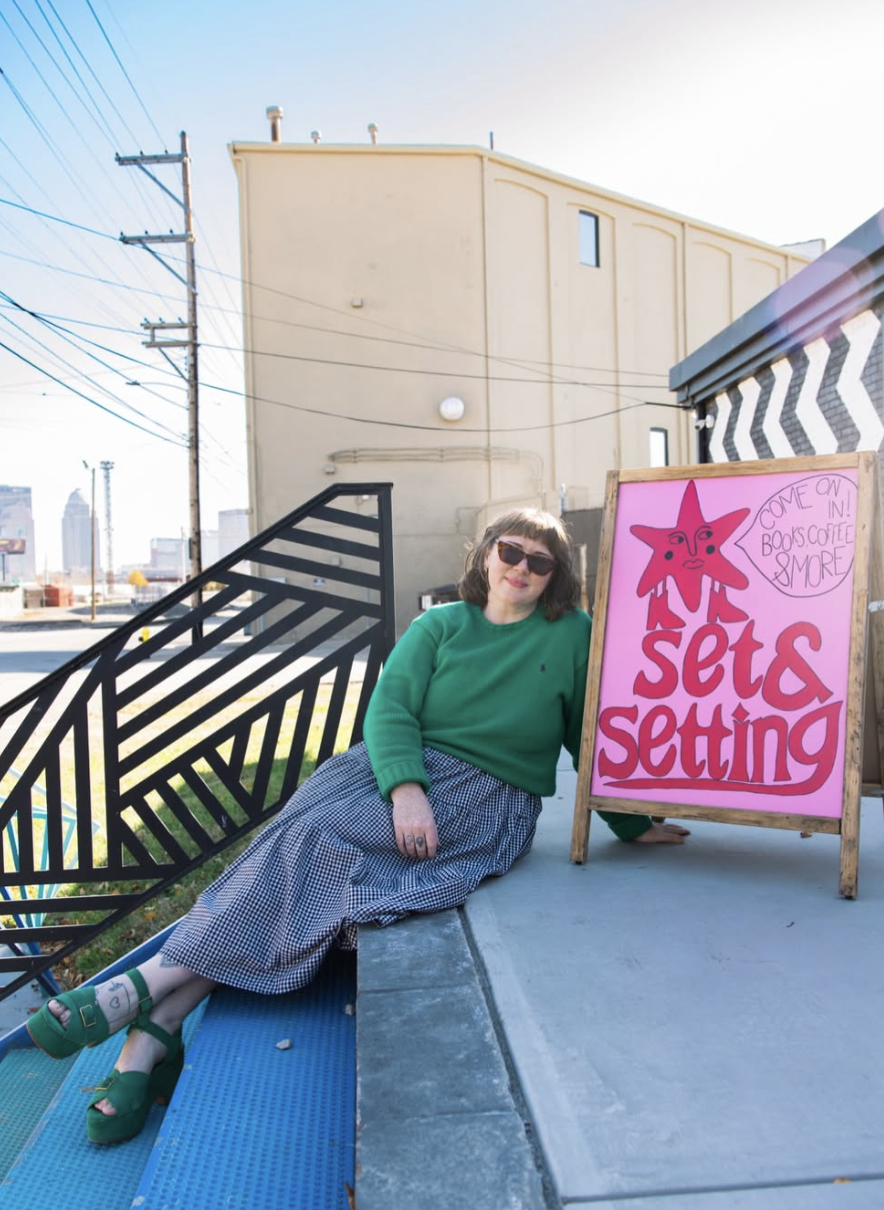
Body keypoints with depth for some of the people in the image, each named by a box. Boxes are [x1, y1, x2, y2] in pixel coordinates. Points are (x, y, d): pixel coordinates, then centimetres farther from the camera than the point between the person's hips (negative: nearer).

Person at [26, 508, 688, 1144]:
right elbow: (390, 707, -2)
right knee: (295, 836, -24)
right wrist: (405, 788, -19)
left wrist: (631, 822, 17)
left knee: (323, 840, -26)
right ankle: (153, 1036, -25)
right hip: (396, 768, 3)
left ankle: (146, 988, -22)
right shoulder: (440, 624, 10)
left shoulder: (573, 635, 7)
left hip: (485, 797, -3)